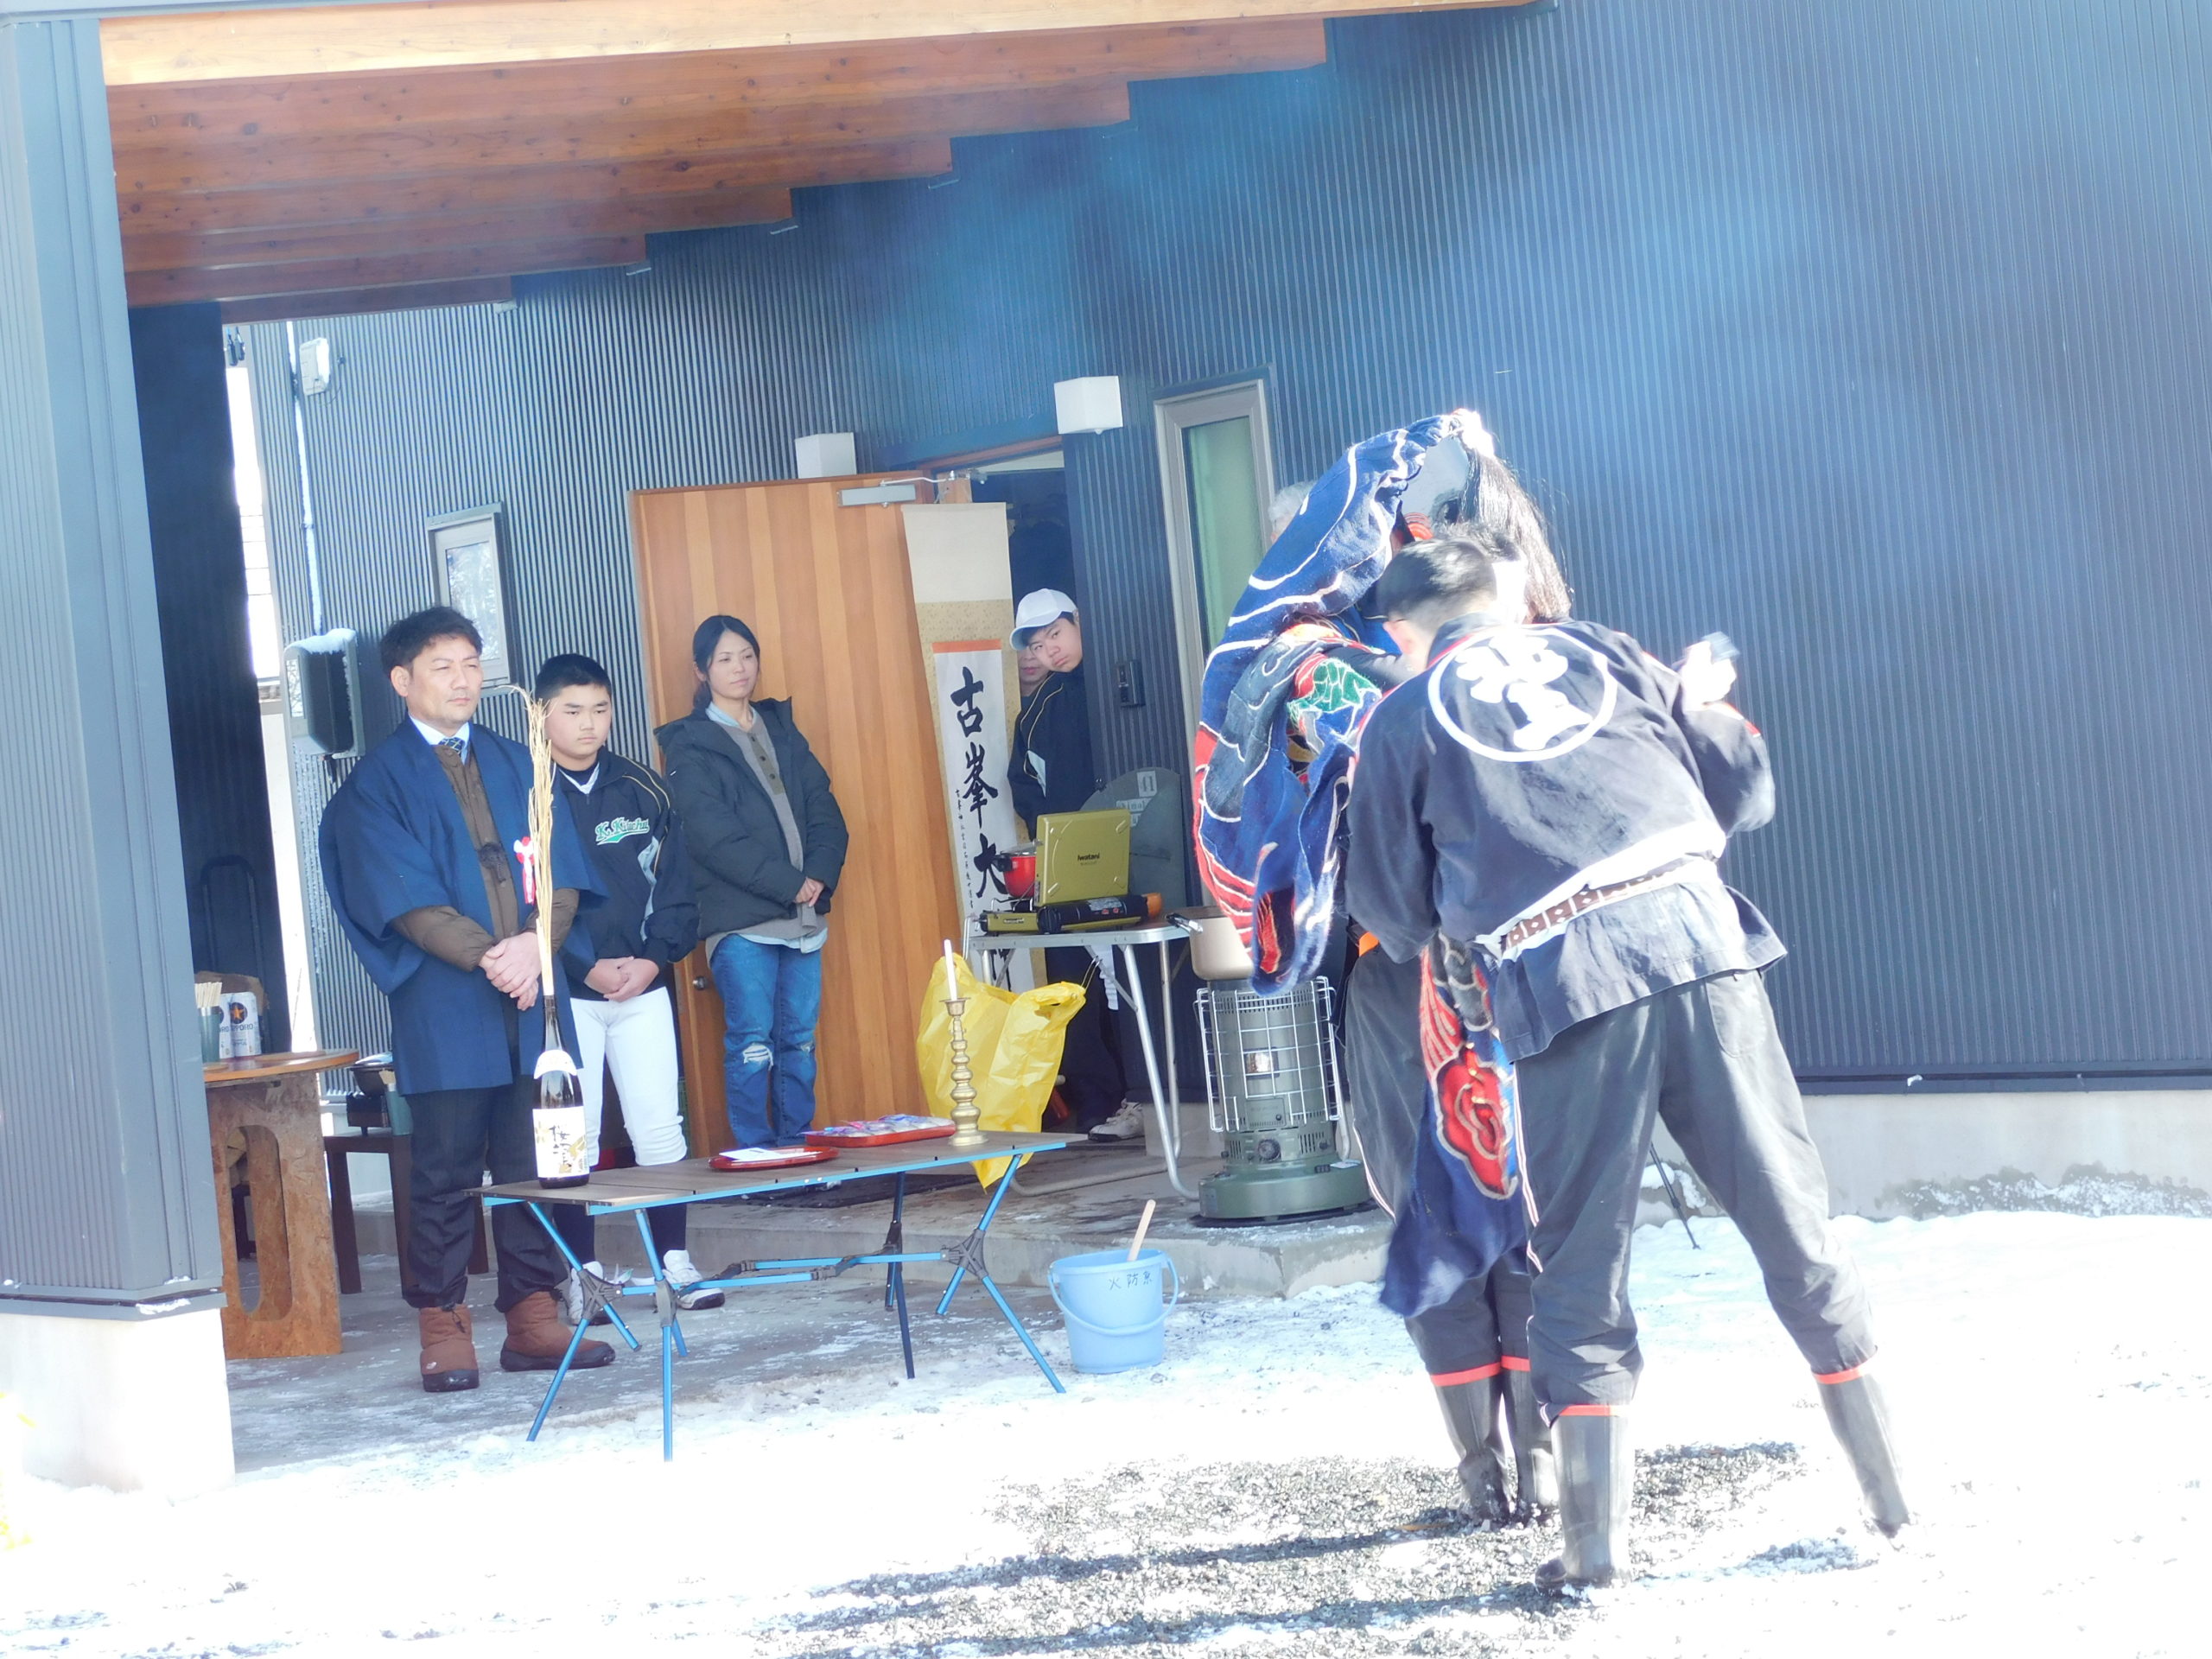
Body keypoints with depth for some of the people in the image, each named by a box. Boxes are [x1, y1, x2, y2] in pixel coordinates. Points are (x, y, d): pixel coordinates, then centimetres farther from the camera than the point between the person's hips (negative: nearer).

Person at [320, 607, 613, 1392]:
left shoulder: (516, 765, 15)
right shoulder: (379, 781, 2)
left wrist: (535, 945, -12)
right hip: (444, 1007, -4)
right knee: (446, 1172, -1)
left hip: (531, 1000, 4)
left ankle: (533, 1318, 11)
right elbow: (406, 901, -7)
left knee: (536, 1167, 5)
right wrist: (490, 958, -18)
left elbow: (563, 876, 7)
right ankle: (443, 1329, 5)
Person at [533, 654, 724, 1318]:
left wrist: (654, 958, -6)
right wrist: (587, 966, -15)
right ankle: (582, 1271, 7)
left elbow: (676, 885, 8)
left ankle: (674, 1260, 10)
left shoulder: (643, 791, 8)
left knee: (660, 1127, 3)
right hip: (565, 994, -3)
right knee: (575, 1137, -1)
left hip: (643, 987, 3)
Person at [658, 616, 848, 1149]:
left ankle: (797, 1150, 10)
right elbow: (715, 836, -9)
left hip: (804, 915, 5)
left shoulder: (782, 730, 18)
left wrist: (820, 874, -7)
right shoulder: (690, 745, 1)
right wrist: (789, 884, -13)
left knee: (799, 1040, 4)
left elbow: (823, 809, 12)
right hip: (740, 919, -5)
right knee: (753, 1042, -10)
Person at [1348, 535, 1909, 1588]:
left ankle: (1595, 1544, 7)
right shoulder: (1600, 651, 18)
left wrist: (1440, 929, 37)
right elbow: (1744, 789, 20)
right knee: (1792, 1224, 10)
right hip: (1698, 941, 2)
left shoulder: (1400, 722, 12)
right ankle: (1895, 1493, 16)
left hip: (1558, 988, -2)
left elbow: (1394, 915, 16)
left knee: (1580, 1272, 9)